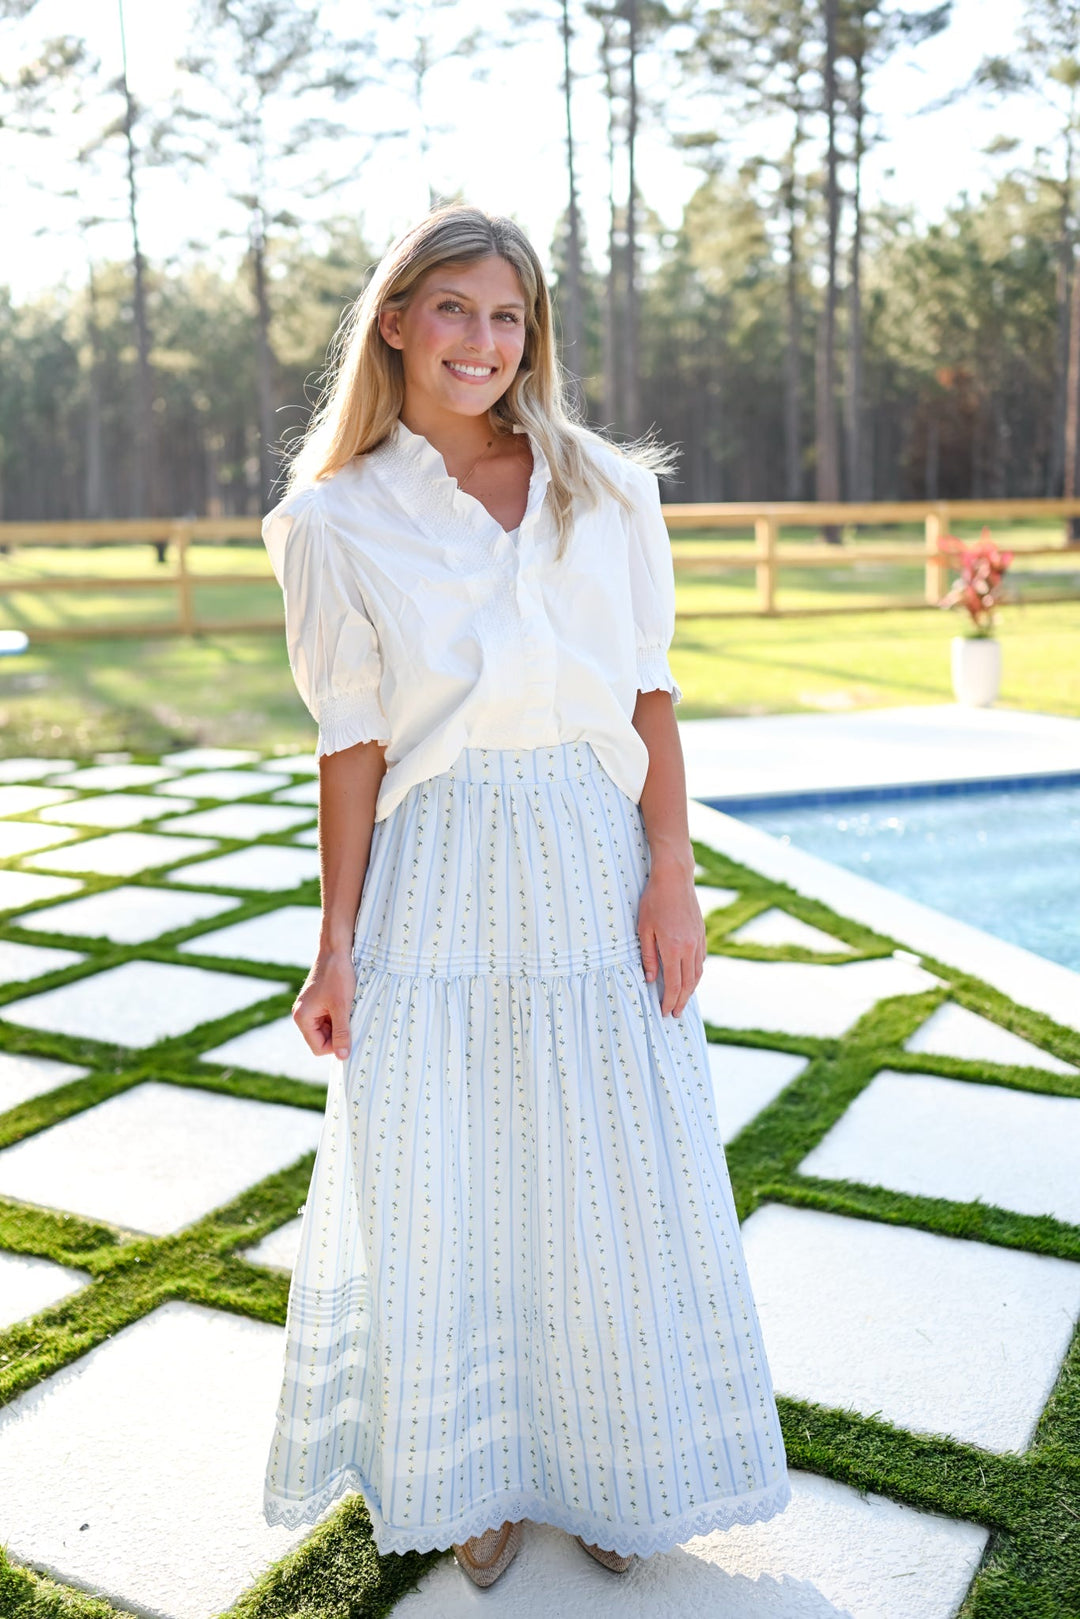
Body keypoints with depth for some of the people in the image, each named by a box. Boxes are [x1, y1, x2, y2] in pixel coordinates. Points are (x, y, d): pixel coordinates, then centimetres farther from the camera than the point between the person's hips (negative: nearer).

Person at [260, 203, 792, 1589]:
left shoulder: (610, 488, 5)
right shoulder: (338, 520, 1)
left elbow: (649, 695, 4)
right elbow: (353, 745, 0)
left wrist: (672, 876, -4)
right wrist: (336, 944, -2)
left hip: (597, 870, 1)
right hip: (438, 880, -1)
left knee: (615, 1188, 10)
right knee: (440, 1196, 7)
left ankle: (608, 1469, 33)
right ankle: (476, 1474, 32)